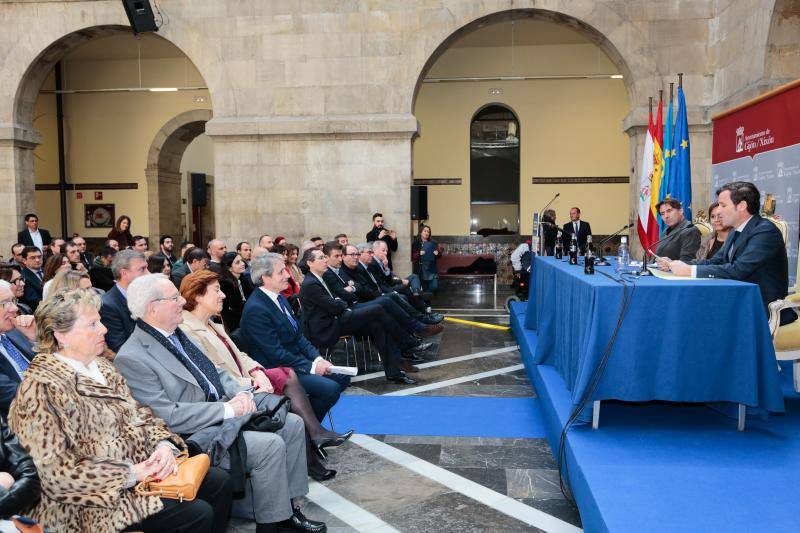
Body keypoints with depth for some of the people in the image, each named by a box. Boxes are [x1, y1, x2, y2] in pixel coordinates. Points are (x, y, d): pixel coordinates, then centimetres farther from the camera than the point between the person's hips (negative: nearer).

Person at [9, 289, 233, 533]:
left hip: (143, 466, 8)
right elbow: (57, 472, -20)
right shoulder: (40, 388, -17)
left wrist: (164, 444, -9)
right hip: (102, 498, -8)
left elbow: (139, 415, 12)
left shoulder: (101, 367, 9)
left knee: (219, 481, -1)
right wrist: (130, 474, -21)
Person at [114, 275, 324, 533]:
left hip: (224, 411, 9)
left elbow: (215, 372, 16)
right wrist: (227, 409, -20)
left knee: (292, 424, 1)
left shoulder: (175, 333, 9)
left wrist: (241, 394, -3)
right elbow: (169, 417, -23)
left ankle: (286, 508, 11)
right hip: (195, 434, -9)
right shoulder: (132, 358, -18)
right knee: (270, 444, -23)